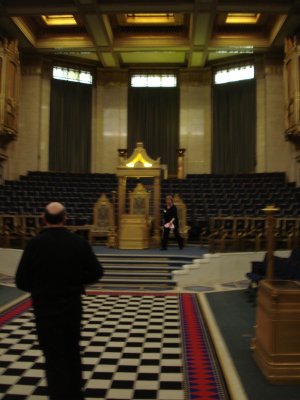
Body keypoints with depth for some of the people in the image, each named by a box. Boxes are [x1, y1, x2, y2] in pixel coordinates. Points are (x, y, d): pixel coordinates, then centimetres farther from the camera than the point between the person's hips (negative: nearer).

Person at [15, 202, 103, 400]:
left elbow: (21, 281, -11)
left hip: (46, 309, -3)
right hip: (73, 306, 4)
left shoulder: (35, 244, -16)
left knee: (54, 358, 9)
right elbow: (96, 272, -3)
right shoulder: (79, 242, -8)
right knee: (72, 352, 24)